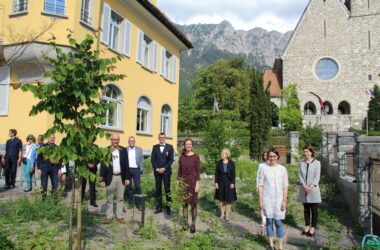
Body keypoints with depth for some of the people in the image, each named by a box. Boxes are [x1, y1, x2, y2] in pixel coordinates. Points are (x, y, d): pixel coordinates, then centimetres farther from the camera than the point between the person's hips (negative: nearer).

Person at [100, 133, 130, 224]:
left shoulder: (123, 150, 4)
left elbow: (126, 164, 5)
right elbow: (103, 165, -3)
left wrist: (127, 177, 0)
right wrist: (102, 179, -7)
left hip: (121, 177, 2)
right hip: (110, 177, -2)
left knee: (120, 198, 9)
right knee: (109, 198, 8)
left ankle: (120, 215, 19)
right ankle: (109, 216, 19)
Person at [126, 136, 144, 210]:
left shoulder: (139, 149, 6)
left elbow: (142, 160, 5)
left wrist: (141, 170, -1)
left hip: (136, 170, -1)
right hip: (127, 170, 1)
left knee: (138, 186, -3)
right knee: (128, 187, 7)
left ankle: (139, 203, 6)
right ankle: (131, 203, 18)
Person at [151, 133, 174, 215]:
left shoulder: (170, 147, 3)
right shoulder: (155, 147, 10)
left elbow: (171, 159, -2)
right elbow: (152, 159, 5)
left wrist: (164, 168, -10)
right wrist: (156, 168, -7)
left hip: (166, 171, -2)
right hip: (157, 171, 2)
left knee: (167, 189, -2)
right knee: (158, 190, 6)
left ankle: (168, 207, 5)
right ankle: (159, 207, 13)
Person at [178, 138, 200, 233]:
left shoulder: (196, 157, -6)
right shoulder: (181, 157, 4)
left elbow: (198, 172, -7)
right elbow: (179, 171, 8)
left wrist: (197, 185, -12)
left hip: (192, 182, -3)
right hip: (183, 182, 3)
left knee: (193, 204, 4)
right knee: (184, 203, 8)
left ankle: (193, 224, 15)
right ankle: (186, 223, 20)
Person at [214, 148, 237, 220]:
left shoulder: (231, 163, -6)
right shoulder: (219, 163, -2)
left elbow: (233, 174, -4)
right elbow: (216, 173, 1)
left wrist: (232, 183, -10)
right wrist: (216, 182, -4)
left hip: (229, 182, -1)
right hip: (221, 182, 2)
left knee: (228, 199, 4)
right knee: (222, 199, 9)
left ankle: (227, 214, 15)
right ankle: (222, 213, 20)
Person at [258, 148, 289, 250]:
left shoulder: (282, 169, -2)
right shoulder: (264, 169, -2)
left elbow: (285, 186, 0)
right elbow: (260, 185, -1)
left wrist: (284, 200, -4)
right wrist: (260, 200, -3)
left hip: (278, 199, 0)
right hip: (267, 199, 1)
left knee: (278, 222, 0)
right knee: (269, 221, 9)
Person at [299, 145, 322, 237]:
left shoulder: (317, 163, -3)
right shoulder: (302, 163, 7)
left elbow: (317, 176, -8)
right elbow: (300, 176, 3)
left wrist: (311, 187, -17)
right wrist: (305, 186, -12)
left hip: (313, 190, -3)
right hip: (304, 189, 4)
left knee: (314, 210, 3)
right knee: (306, 209, 11)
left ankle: (313, 228, 11)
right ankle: (307, 227, 20)